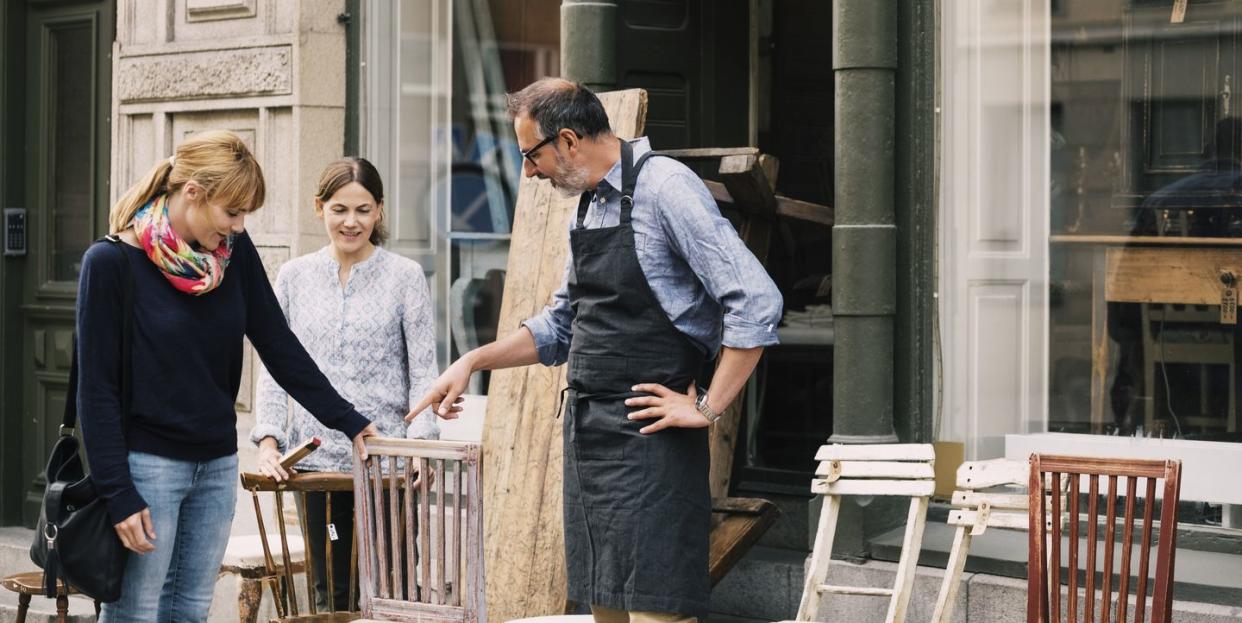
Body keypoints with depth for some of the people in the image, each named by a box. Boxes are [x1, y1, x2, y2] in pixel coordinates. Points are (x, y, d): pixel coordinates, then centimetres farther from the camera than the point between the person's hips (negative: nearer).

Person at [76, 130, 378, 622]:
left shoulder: (234, 252, 2)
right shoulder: (112, 263, -13)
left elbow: (279, 346, 7)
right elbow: (97, 387, -12)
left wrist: (348, 421, 2)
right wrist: (118, 495, -15)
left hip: (217, 465, 5)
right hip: (148, 464, -5)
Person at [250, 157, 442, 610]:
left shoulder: (404, 276, 1)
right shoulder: (294, 276, 8)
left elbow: (424, 372, -2)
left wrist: (420, 444, -15)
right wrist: (268, 441, -4)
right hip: (317, 459, 2)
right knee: (331, 594, 7)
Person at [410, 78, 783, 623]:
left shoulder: (664, 188, -13)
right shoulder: (587, 206, 14)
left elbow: (756, 304, -19)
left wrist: (707, 409, -15)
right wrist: (473, 362, 17)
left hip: (648, 436, -9)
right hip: (586, 430, 9)